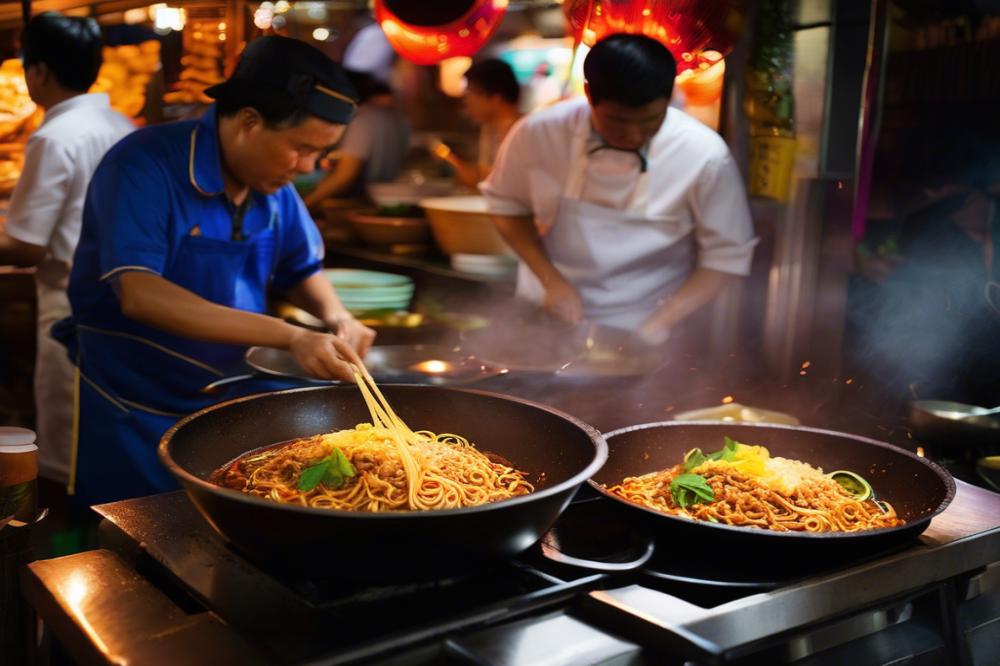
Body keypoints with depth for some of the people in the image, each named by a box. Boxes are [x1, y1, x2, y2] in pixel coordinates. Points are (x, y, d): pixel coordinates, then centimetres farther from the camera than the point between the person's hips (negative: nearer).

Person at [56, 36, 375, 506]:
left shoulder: (272, 181, -1)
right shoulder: (145, 166, -21)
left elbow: (302, 271, 12)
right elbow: (139, 294, -33)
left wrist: (337, 319, -12)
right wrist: (289, 337, -40)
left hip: (232, 406, 6)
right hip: (133, 418, -6)